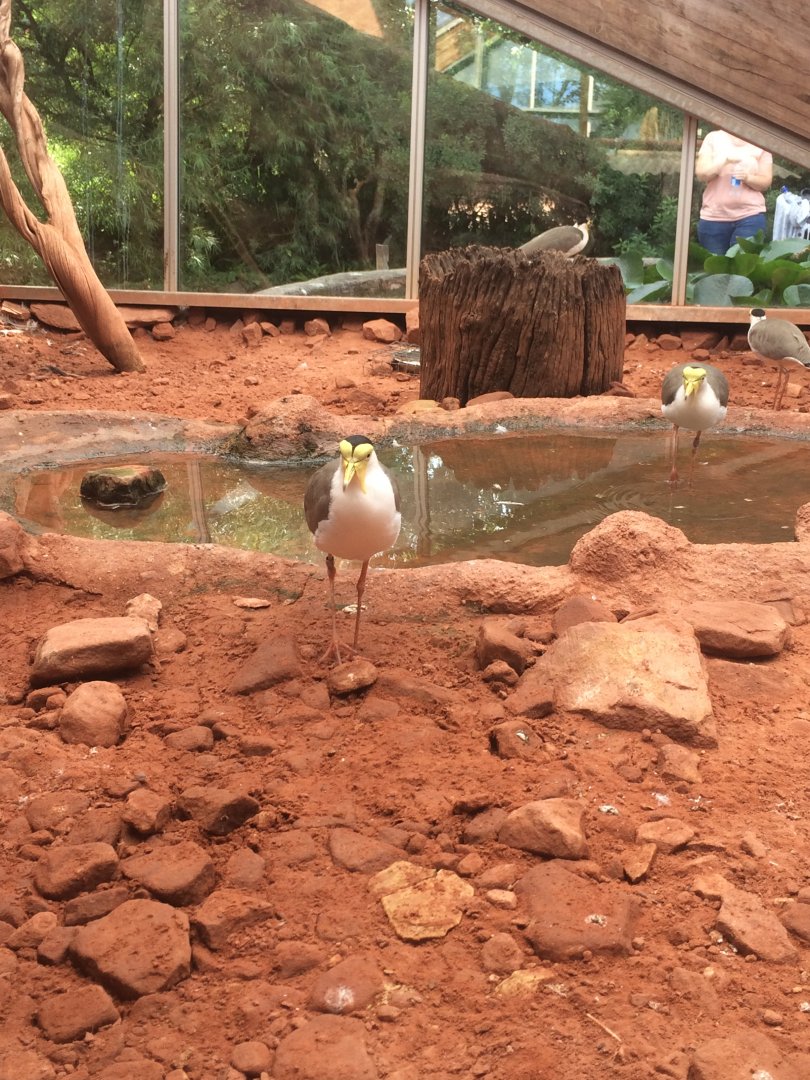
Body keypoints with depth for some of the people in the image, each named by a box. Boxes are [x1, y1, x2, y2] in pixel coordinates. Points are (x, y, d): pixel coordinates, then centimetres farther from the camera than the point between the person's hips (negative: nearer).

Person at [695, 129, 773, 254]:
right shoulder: (713, 138, 6)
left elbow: (766, 182, 3)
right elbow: (701, 173, -3)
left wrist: (747, 177, -17)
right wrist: (725, 159, -18)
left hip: (750, 216, -1)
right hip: (713, 217, 1)